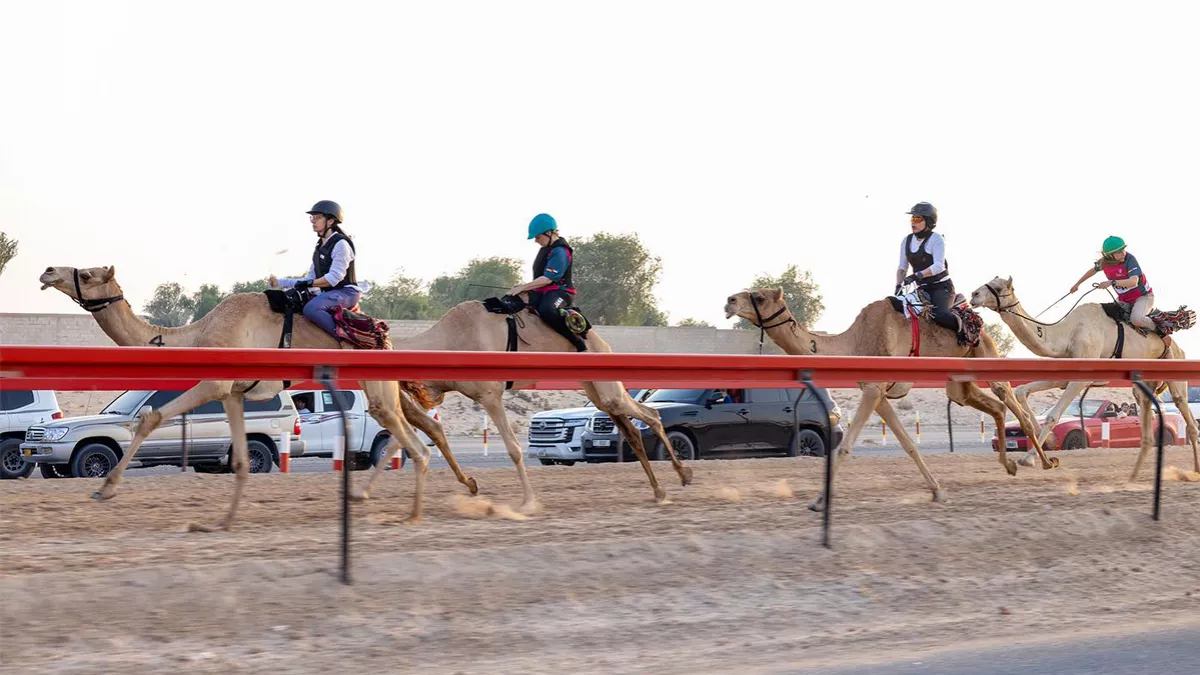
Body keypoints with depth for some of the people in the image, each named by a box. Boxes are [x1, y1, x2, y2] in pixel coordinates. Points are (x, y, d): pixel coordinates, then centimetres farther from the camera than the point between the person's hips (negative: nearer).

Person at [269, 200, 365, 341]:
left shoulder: (341, 244, -10)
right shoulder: (320, 247, 18)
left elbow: (334, 277, -18)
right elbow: (309, 279, 19)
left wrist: (309, 283, -15)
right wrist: (280, 283, 11)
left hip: (346, 293, -10)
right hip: (328, 293, 10)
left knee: (311, 308, -33)